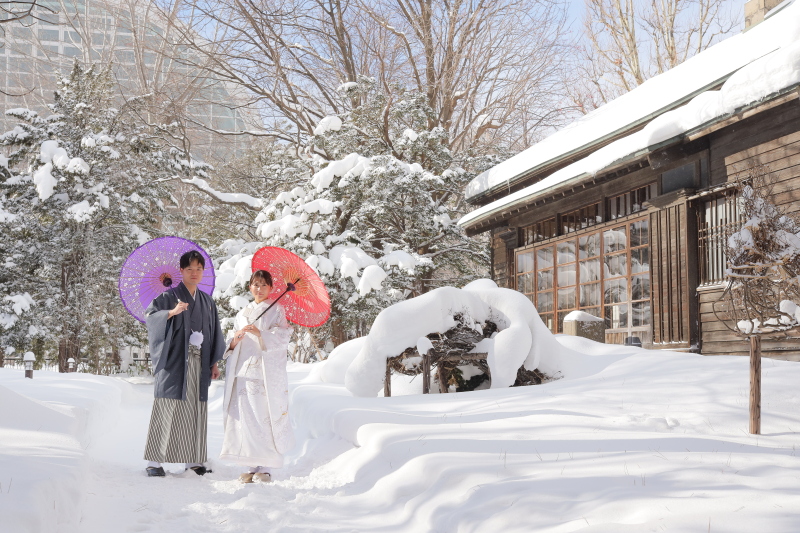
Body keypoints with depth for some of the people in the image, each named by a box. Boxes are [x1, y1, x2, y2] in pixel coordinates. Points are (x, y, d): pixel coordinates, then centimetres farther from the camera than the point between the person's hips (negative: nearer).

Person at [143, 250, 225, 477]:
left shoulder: (208, 302, 16)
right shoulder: (169, 296, 1)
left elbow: (214, 334, 19)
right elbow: (150, 315, -15)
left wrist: (214, 362, 13)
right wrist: (172, 312, -33)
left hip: (199, 363, 5)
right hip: (175, 361, -5)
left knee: (195, 410, 5)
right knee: (168, 408, -8)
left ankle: (193, 460, 11)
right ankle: (154, 461, -4)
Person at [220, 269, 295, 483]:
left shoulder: (276, 310, 7)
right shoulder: (242, 313, 20)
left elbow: (282, 338, -6)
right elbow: (232, 347, 20)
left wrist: (260, 334, -22)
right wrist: (234, 340, -3)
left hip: (267, 373, -4)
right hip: (244, 371, 4)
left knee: (264, 418, -9)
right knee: (245, 418, -1)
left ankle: (265, 468, -5)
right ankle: (251, 467, 5)